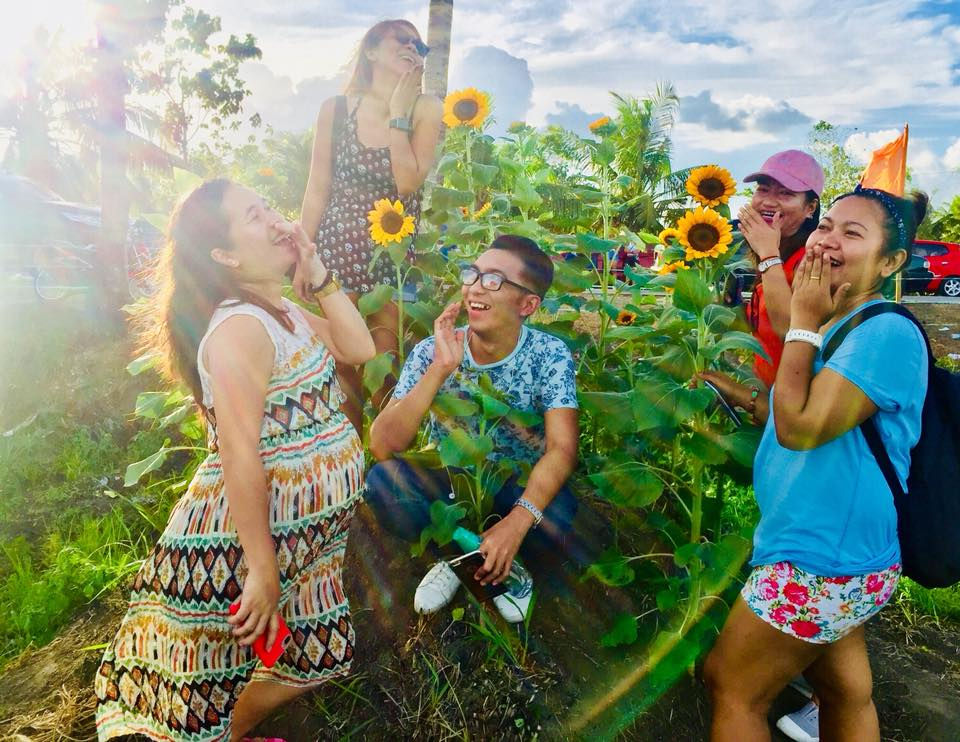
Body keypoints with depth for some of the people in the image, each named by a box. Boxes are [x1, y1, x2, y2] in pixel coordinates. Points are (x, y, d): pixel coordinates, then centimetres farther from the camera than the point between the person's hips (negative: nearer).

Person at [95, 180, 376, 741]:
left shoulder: (285, 313, 10)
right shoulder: (239, 328, -21)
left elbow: (359, 349, 6)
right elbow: (241, 458, -26)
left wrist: (318, 273, -1)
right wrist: (262, 571, -25)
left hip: (303, 535, 10)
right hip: (244, 539, -10)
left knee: (321, 658, 25)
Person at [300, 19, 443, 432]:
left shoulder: (425, 110, 0)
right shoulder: (335, 108, 3)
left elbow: (408, 183, -13)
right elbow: (317, 190, 5)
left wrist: (398, 113, -11)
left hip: (394, 254, -1)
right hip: (338, 248, 1)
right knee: (340, 366, 5)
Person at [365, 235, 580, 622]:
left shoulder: (550, 355, -15)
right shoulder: (431, 352, -13)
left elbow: (562, 449, -24)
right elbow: (383, 446, -23)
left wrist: (517, 520, -40)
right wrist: (441, 368, -33)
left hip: (521, 487, -1)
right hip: (449, 480, 1)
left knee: (554, 524, -33)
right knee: (383, 480, -27)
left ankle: (510, 563, 4)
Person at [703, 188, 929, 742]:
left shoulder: (887, 332, -21)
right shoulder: (836, 328, 11)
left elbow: (800, 427, -26)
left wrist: (805, 321, -18)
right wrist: (739, 393, 10)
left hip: (821, 561, -10)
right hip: (837, 551, 10)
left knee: (731, 687, 5)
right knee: (846, 694, 22)